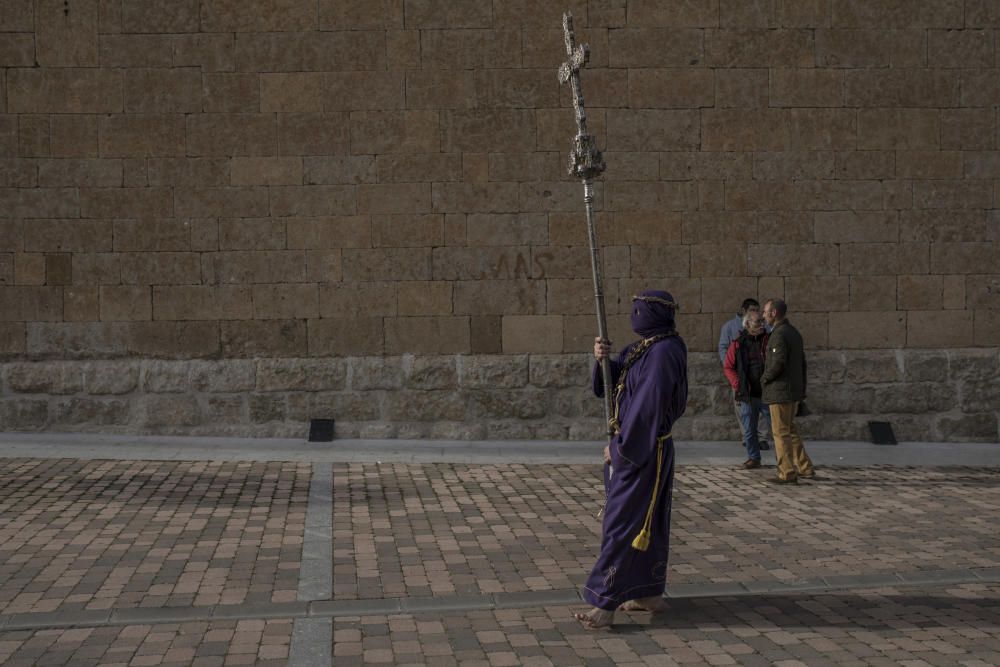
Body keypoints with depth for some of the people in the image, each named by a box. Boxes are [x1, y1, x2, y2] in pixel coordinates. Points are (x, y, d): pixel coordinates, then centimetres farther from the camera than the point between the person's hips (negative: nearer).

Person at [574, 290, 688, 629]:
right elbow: (606, 385, 9)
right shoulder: (640, 348, 11)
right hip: (637, 446, 10)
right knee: (646, 523, 15)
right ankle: (651, 594, 24)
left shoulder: (663, 353, -19)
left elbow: (647, 408, -23)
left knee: (621, 525, -8)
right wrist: (601, 358, -12)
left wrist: (620, 448, -17)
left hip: (643, 451, -10)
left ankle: (604, 604, -5)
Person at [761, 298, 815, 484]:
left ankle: (787, 474, 1)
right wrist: (802, 388, 20)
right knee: (790, 431, 17)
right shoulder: (795, 333, 13)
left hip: (780, 391, -9)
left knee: (781, 433, -2)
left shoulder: (779, 334, -16)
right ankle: (806, 469, 16)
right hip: (794, 391, 9)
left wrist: (764, 378, -8)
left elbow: (778, 363, -25)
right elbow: (802, 363, 16)